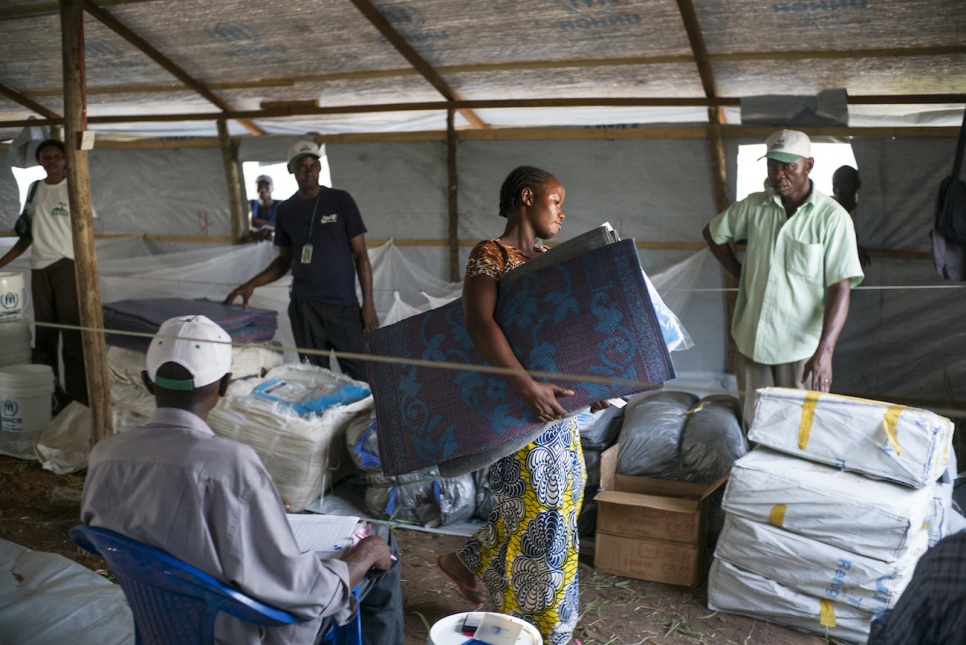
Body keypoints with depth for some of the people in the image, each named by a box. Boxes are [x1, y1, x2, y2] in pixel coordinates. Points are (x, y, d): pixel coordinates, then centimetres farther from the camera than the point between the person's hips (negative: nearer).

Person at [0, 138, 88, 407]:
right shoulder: (35, 189, 12)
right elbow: (27, 234, 16)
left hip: (67, 265, -5)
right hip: (39, 267, 5)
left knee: (73, 334, -7)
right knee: (44, 333, 9)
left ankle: (79, 398, -5)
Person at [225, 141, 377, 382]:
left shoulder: (341, 201, 0)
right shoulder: (285, 211, 9)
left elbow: (360, 254, 0)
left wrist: (369, 304, -5)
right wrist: (251, 285, 5)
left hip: (344, 305, -3)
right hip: (304, 306, 3)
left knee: (360, 376, -5)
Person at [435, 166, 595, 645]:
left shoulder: (547, 258, 13)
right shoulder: (489, 255, -13)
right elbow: (479, 322, -27)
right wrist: (526, 385, -35)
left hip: (556, 396, 9)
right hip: (517, 406, -9)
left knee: (558, 500, 17)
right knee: (536, 508, 2)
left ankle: (469, 562, 36)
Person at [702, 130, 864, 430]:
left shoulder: (832, 218, -9)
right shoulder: (754, 206, 5)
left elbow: (840, 288, -15)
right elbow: (713, 233, 23)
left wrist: (824, 351, -25)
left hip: (801, 347, -4)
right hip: (751, 340, 4)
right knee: (753, 432, 12)